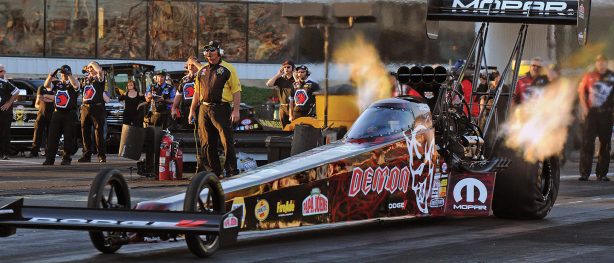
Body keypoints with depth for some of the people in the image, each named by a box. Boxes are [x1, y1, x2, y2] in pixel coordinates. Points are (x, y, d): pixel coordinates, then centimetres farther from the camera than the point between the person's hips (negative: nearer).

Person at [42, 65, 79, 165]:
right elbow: (46, 85, -3)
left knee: (69, 137, -2)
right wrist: (52, 75, -16)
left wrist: (69, 74, -24)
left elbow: (76, 85, -22)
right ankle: (49, 159, 1)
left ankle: (66, 159, 6)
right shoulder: (57, 83, 13)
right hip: (57, 113, 3)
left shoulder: (72, 83, 2)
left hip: (70, 114, -3)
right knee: (52, 136, -1)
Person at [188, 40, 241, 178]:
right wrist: (192, 110, 17)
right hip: (204, 109, 6)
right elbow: (197, 92, 23)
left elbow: (236, 91, -4)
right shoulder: (202, 71, 17)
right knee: (207, 144, 6)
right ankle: (214, 172, 14)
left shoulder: (228, 69, 0)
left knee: (227, 141, -9)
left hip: (221, 109, -6)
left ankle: (232, 171, -7)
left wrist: (236, 110, -13)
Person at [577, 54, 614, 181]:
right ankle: (584, 173, -3)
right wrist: (584, 107, -3)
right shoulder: (589, 76, 6)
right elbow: (581, 91, 7)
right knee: (587, 143, -4)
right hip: (591, 113, -1)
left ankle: (602, 173, 13)